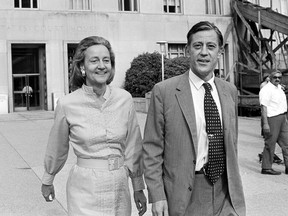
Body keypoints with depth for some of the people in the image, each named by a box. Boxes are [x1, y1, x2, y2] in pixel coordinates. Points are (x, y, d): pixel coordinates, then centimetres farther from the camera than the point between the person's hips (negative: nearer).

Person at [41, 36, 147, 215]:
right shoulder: (67, 104, -10)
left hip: (120, 186, 3)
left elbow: (133, 147, 4)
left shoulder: (124, 99, -5)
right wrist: (47, 181, 17)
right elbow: (57, 149, 5)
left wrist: (139, 188, 7)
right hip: (85, 190, -2)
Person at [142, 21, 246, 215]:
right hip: (183, 195, -3)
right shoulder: (164, 91, -9)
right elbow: (152, 149, -8)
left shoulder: (230, 91, 6)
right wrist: (157, 196, -11)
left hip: (225, 193, 4)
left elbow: (232, 142, 13)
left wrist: (235, 188, 13)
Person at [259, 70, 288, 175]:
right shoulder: (266, 90, -14)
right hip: (272, 119, -9)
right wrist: (265, 124, -25)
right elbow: (263, 107, -20)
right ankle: (266, 168, 7)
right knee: (270, 144, -3)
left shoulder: (279, 87, 16)